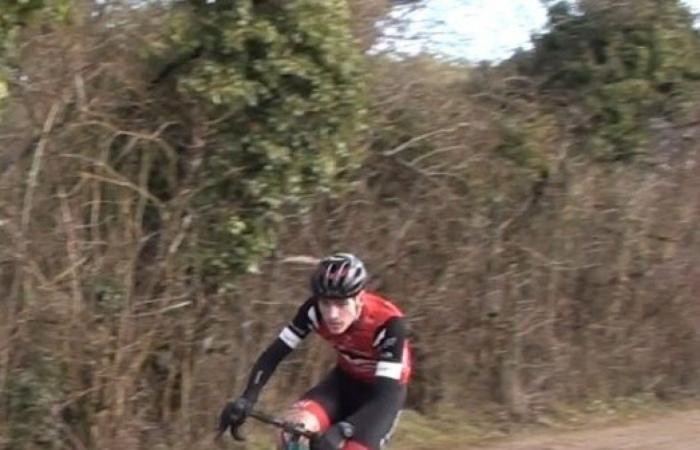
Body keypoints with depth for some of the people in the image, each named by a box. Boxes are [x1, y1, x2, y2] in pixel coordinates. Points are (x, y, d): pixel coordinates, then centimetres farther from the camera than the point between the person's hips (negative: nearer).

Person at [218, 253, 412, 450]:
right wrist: (246, 399, -37)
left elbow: (386, 395, -40)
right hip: (346, 378, 3)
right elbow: (274, 354, -20)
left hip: (383, 389, -3)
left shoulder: (388, 323, -35)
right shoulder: (314, 310, -24)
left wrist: (341, 431, -55)